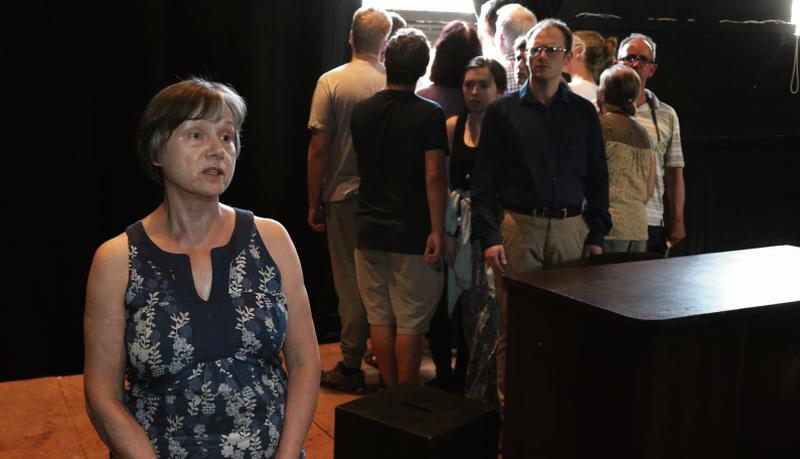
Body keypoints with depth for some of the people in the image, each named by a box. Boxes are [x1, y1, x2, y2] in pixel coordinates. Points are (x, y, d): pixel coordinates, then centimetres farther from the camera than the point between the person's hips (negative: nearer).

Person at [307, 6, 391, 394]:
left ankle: (351, 368, 11)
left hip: (344, 196, -2)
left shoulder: (331, 82, -8)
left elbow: (319, 147, -9)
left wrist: (314, 203, -1)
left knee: (351, 282, 6)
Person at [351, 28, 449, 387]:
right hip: (411, 234, -5)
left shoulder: (362, 111, 5)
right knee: (410, 323, 3)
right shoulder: (429, 114, -11)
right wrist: (436, 230, -15)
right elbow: (434, 175, -17)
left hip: (370, 229, 5)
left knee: (380, 318, 11)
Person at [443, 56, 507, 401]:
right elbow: (444, 183, 10)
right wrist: (445, 231, 4)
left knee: (490, 316, -7)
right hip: (461, 226, 4)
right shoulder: (453, 127, 8)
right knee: (470, 313, 10)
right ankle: (474, 390, 23)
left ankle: (482, 393, 5)